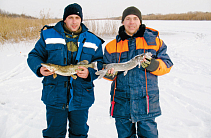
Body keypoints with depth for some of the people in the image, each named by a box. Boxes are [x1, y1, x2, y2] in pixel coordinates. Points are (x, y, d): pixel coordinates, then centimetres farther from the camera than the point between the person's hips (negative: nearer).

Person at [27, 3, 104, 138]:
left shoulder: (93, 41, 5)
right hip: (54, 96, -1)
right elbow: (34, 56, 7)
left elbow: (100, 64, 5)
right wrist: (39, 69, -14)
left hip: (81, 98, 1)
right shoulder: (48, 35, 3)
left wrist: (89, 73, -16)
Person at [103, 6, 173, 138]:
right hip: (121, 101, 2)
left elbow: (167, 64, 3)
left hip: (146, 101, -2)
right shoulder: (112, 46, 9)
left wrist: (153, 65, -18)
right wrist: (109, 73, -10)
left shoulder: (154, 41, 5)